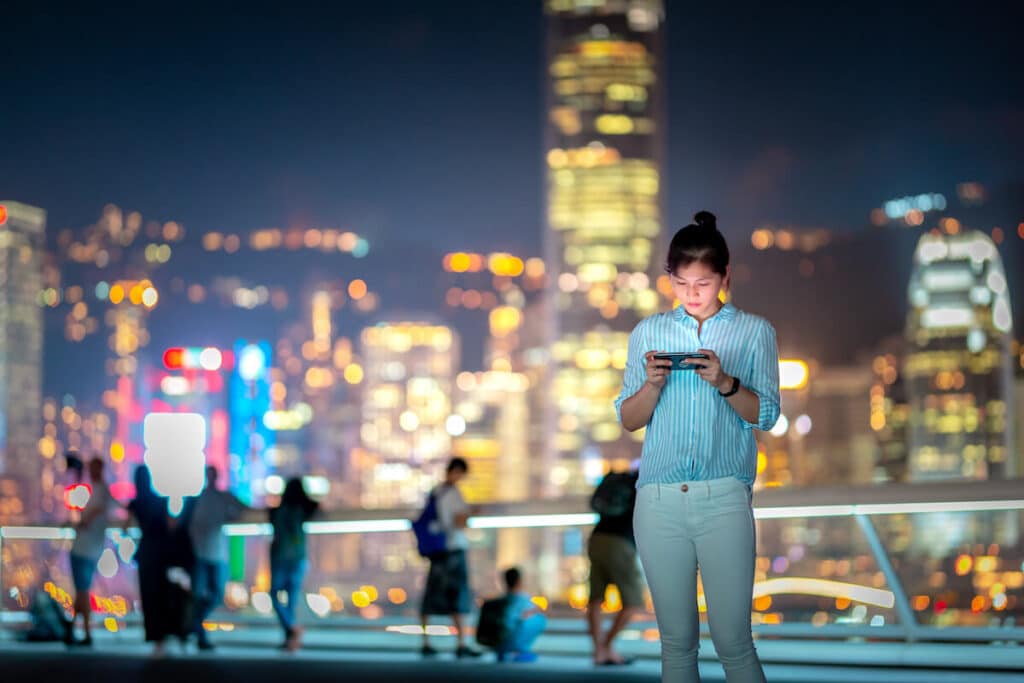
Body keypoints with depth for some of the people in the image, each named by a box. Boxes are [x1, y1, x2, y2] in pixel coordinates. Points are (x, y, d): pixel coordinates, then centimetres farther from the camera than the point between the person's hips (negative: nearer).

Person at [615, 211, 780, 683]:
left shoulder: (754, 332, 6)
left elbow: (766, 415, 1)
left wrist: (725, 382, -17)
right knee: (677, 640, 6)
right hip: (659, 501, 2)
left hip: (724, 500, -2)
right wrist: (653, 383, -11)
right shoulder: (648, 333, 11)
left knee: (733, 641, -5)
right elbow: (628, 420, 9)